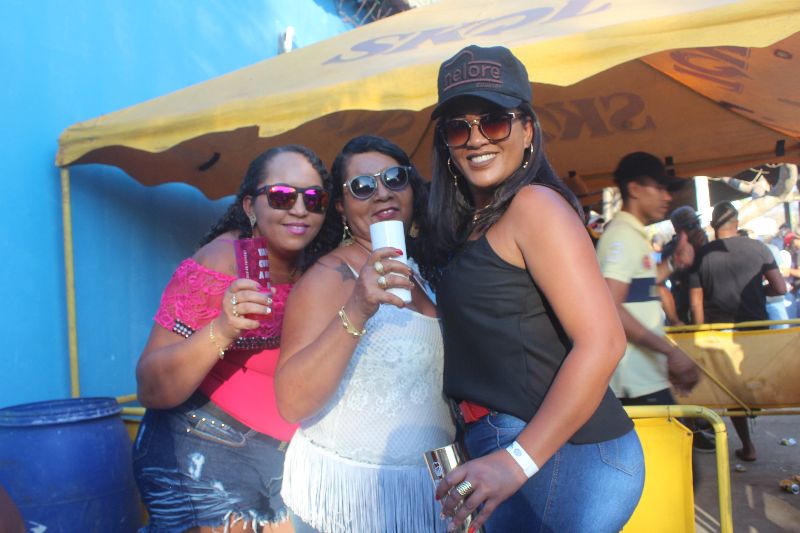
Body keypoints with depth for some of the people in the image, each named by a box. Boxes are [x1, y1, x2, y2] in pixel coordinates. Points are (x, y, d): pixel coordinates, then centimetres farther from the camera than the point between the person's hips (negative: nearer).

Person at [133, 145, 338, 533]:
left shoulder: (314, 269, -1)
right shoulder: (223, 262, -19)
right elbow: (150, 390, -21)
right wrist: (221, 330, -37)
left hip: (281, 465, 6)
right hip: (203, 462, -5)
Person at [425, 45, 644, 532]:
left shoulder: (534, 204, -12)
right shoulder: (470, 223, 12)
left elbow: (602, 342, -19)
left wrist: (519, 460, -22)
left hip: (561, 453, -8)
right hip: (500, 445, 8)